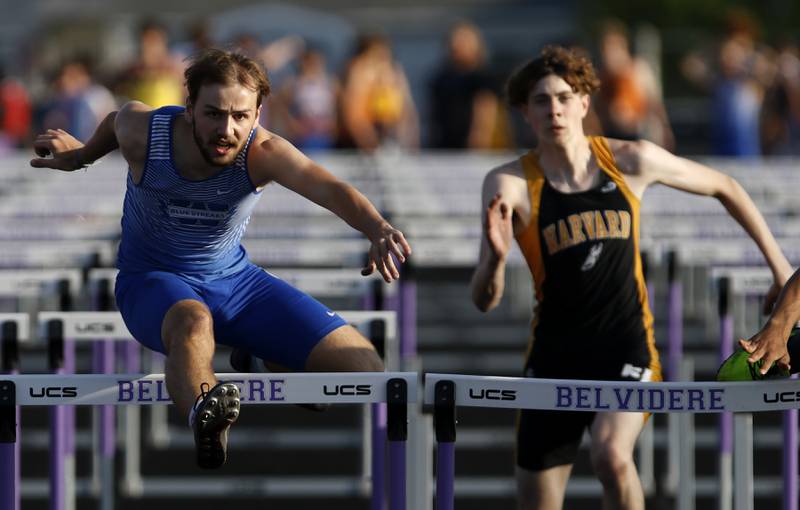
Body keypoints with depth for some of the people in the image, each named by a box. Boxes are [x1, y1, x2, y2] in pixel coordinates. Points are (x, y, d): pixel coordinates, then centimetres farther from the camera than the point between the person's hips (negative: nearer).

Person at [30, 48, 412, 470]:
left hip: (234, 278, 2)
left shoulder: (263, 153, -24)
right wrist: (79, 155, 27)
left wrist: (377, 230, -64)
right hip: (152, 280, -2)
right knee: (193, 323, -42)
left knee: (362, 365, -7)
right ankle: (205, 416, -76)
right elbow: (117, 121, 7)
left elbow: (326, 187, -44)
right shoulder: (142, 133, -20)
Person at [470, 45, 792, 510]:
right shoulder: (511, 183, -9)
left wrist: (779, 265, 15)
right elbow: (485, 300, -15)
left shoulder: (631, 161, -4)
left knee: (612, 456, -31)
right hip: (555, 357, 1)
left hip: (627, 349, -1)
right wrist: (496, 258, -38)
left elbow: (723, 187, 13)